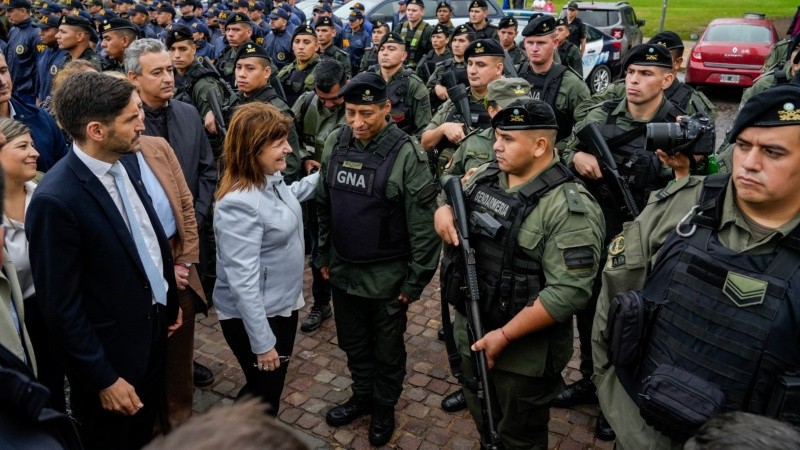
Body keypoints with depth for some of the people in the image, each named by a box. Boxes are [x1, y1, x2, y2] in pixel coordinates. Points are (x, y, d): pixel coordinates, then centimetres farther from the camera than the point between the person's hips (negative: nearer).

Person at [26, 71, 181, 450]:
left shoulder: (121, 165, -3)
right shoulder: (55, 200, -27)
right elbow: (61, 307, -21)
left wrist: (169, 302, 13)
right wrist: (103, 379, -16)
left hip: (152, 331, 7)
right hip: (110, 354, -7)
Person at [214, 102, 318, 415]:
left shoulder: (271, 178, -3)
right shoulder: (239, 204, -30)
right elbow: (243, 281, -29)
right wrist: (262, 342, -24)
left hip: (283, 304, 9)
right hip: (254, 317, -8)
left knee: (274, 386, 25)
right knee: (263, 392, 12)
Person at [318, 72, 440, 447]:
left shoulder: (406, 153, -19)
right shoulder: (335, 143, -3)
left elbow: (422, 223, -16)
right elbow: (323, 205, 8)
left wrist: (417, 279, -14)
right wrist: (323, 255, 11)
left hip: (387, 274, -5)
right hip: (342, 269, 5)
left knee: (387, 348, 16)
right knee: (353, 342, 22)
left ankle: (384, 406, 39)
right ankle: (362, 396, 46)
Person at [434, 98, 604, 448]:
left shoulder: (569, 209, -24)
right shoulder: (485, 176, 0)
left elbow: (568, 292, -27)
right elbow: (451, 198, 18)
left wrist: (504, 336, -25)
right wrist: (443, 210, -8)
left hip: (524, 352, -6)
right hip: (470, 331, 7)